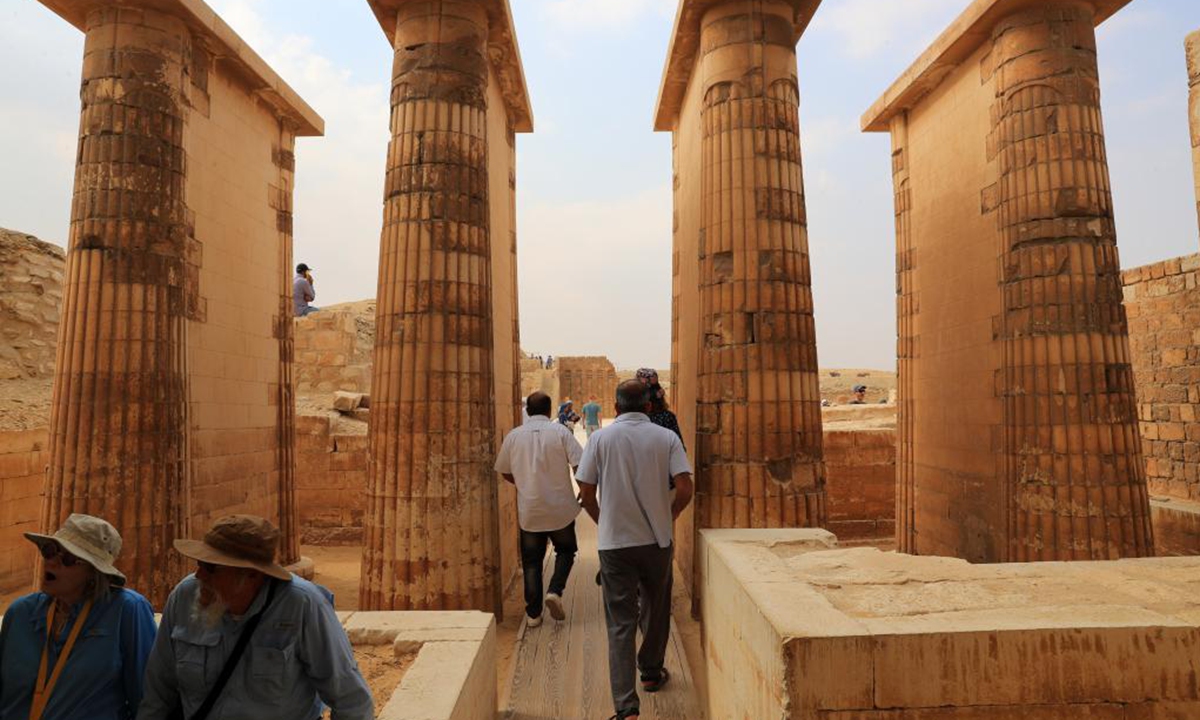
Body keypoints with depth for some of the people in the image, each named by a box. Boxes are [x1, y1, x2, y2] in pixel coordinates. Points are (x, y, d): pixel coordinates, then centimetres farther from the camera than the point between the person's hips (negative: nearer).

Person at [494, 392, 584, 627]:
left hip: (528, 510, 2)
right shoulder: (560, 431, -9)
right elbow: (579, 465, -13)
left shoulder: (514, 436, -2)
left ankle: (533, 614, 17)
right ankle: (555, 591, 1)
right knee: (565, 550, 20)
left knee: (531, 561, 14)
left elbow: (505, 472, 7)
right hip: (560, 508, -1)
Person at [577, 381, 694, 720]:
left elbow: (586, 494, -4)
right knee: (655, 610, 23)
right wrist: (668, 517, 9)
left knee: (620, 623, 4)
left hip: (614, 542, -1)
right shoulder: (666, 437, -3)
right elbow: (685, 490, -10)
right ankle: (651, 672, 42)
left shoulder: (601, 438, -4)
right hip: (657, 540, 1)